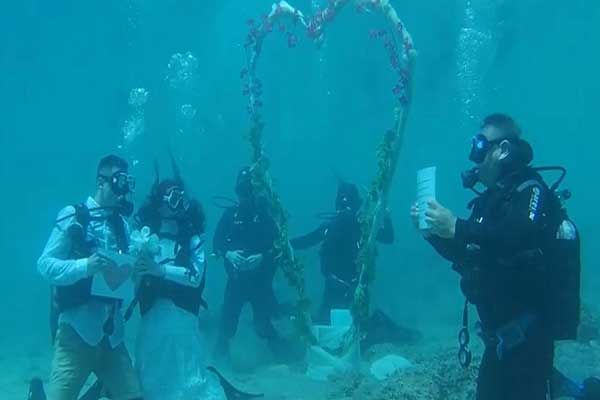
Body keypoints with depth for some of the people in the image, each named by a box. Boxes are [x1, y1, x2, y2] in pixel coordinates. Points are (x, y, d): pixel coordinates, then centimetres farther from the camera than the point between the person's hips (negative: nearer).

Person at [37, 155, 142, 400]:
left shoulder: (122, 223, 11)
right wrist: (85, 266, -24)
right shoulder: (73, 215, -4)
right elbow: (45, 265, -10)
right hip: (76, 329, -5)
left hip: (111, 331, 5)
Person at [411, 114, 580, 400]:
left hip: (527, 333, -9)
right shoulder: (492, 198, 13)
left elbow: (524, 236, -34)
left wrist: (456, 228, -35)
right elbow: (463, 255, 21)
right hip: (500, 333, 9)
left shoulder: (531, 191, -12)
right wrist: (433, 231, 4)